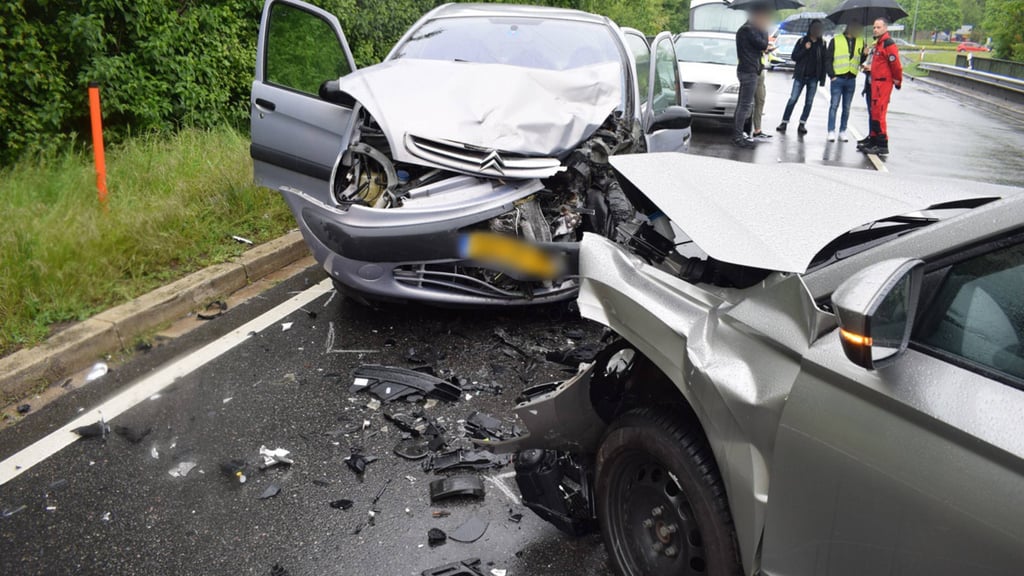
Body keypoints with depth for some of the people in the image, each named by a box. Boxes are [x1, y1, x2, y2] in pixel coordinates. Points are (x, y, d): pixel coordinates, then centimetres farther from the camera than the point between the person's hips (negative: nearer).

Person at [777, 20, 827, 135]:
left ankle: (802, 124, 8)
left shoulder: (822, 44, 5)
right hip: (800, 76, -1)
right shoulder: (802, 41, 2)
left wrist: (822, 79, 2)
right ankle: (784, 122, 1)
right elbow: (794, 57, -3)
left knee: (809, 102, 2)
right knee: (793, 99, -5)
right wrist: (805, 49, -17)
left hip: (813, 78, 2)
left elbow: (824, 62, 7)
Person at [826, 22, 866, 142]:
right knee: (834, 105, -4)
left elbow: (861, 61, 13)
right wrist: (832, 75, -8)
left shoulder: (860, 42, 11)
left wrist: (865, 54, -8)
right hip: (837, 79, -4)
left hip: (851, 79, 4)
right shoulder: (836, 40, -1)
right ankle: (831, 132, 0)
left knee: (847, 108, 6)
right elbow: (828, 59, -1)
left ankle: (842, 132, 13)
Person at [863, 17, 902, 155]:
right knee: (874, 113, 14)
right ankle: (874, 141, 23)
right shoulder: (878, 43, 17)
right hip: (876, 82, 10)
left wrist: (897, 81, -8)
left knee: (878, 113, -11)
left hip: (883, 83, -10)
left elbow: (896, 65, -16)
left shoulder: (889, 44, -14)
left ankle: (882, 145, -9)